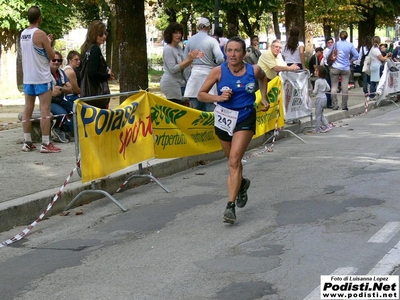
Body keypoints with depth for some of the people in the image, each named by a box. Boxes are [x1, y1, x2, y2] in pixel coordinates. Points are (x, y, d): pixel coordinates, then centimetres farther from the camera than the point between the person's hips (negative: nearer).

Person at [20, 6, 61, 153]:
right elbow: (51, 56, -8)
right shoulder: (40, 34, -14)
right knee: (45, 110, -5)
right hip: (42, 78, -7)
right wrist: (49, 43, 9)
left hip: (27, 77, 7)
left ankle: (27, 142, 13)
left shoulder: (22, 34, 9)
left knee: (28, 109, 9)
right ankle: (45, 144, -7)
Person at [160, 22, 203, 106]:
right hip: (171, 84, -9)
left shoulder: (179, 47, 12)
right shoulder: (168, 49, -13)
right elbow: (172, 69, -20)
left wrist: (193, 57, 1)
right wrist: (189, 59, -23)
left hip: (180, 83, 9)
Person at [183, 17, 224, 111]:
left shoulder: (190, 40, 4)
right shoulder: (212, 41, -7)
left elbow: (185, 60, 7)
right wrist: (214, 63, 6)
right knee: (209, 109, 1)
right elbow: (220, 59, -14)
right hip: (209, 74, -3)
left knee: (195, 109, 7)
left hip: (195, 75, 3)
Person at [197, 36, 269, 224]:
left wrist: (264, 98, 10)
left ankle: (231, 206, -16)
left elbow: (263, 78, 18)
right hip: (224, 118, 2)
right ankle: (242, 183, 53)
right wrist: (218, 97, -22)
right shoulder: (218, 71, -12)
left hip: (245, 118, -2)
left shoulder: (254, 70, -8)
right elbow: (201, 94, -6)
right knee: (233, 159, 20)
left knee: (234, 160, -15)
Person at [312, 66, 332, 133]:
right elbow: (328, 88, 12)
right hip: (324, 97, 8)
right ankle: (327, 126, 12)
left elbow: (315, 91, -17)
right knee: (321, 114, 19)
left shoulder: (317, 81, -17)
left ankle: (318, 129, 6)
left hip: (319, 98, -8)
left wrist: (313, 92, 3)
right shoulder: (324, 81, 6)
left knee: (318, 114, 1)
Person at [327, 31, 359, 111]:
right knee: (345, 87, 3)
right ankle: (344, 106, 4)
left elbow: (328, 55, 0)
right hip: (346, 68, 1)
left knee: (334, 86, 4)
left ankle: (335, 105, 2)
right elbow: (356, 55, -1)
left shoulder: (336, 44, -3)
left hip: (335, 68, -1)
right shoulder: (350, 45, -1)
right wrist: (350, 61, 11)